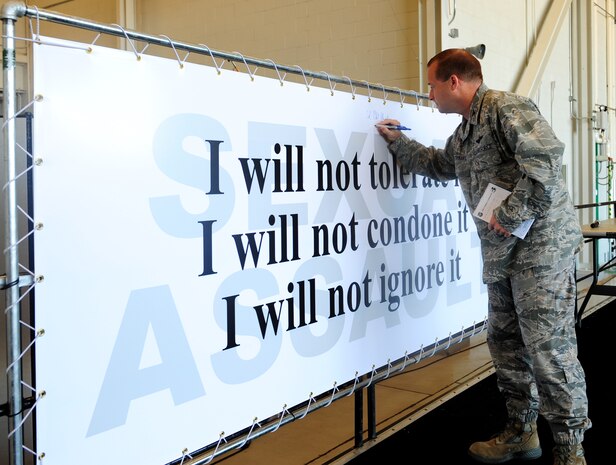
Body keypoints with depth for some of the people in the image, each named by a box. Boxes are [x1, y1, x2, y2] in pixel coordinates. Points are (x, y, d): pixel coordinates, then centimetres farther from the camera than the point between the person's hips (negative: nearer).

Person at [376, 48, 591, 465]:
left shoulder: (505, 108, -11)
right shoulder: (463, 134, 20)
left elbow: (546, 155, -24)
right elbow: (436, 164, 39)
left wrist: (512, 213, -22)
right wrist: (397, 141, 33)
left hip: (541, 245, -10)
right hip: (503, 252, 10)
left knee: (549, 347, -7)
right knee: (506, 343, 14)